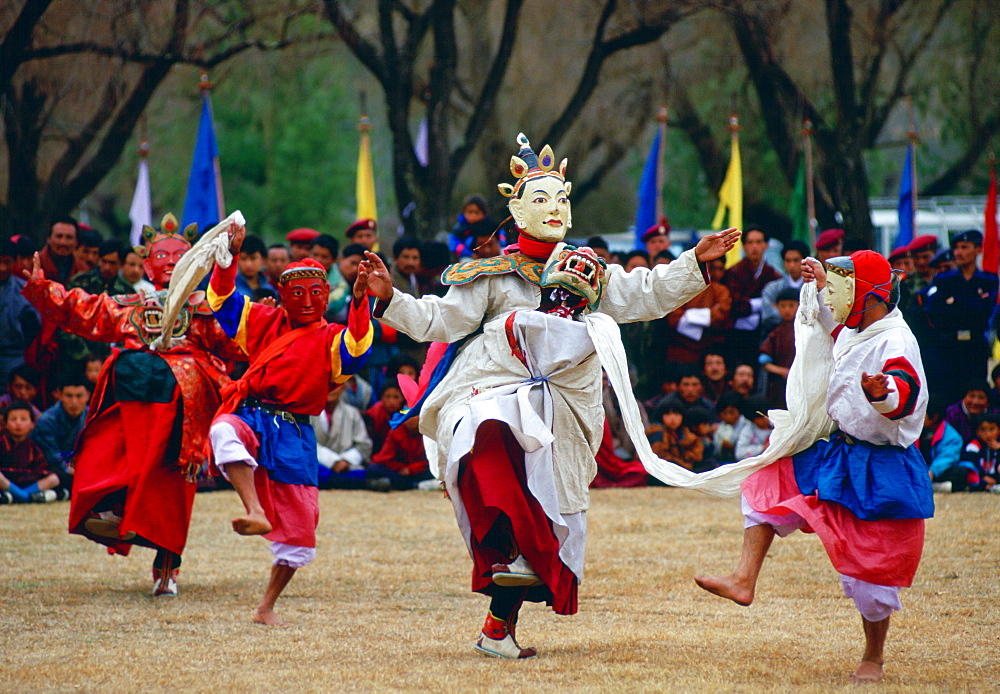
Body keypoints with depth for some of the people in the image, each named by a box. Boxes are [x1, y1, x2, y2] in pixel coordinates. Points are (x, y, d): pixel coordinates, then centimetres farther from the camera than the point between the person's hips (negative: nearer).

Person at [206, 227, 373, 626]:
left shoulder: (330, 339, 5)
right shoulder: (264, 322, 14)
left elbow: (357, 350, -16)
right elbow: (222, 301, 12)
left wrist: (359, 301, -31)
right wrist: (229, 257, -4)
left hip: (293, 434, 0)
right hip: (250, 415, 0)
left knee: (297, 526, 2)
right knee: (225, 432, -39)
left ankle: (267, 607, 19)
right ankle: (256, 514, -51)